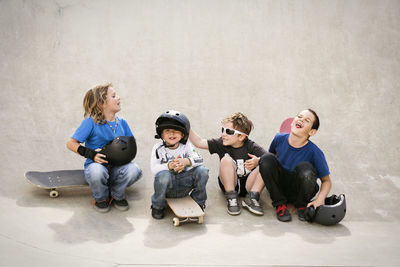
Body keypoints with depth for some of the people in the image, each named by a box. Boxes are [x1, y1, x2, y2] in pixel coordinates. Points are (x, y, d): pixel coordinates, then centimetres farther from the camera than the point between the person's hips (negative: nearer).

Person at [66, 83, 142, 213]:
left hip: (116, 168, 4)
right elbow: (71, 143, -9)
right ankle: (101, 198, -2)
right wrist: (91, 154, -21)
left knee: (134, 170, -29)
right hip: (97, 164, -3)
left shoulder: (122, 123, 6)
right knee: (97, 172, -40)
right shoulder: (91, 122, -9)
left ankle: (117, 195, 5)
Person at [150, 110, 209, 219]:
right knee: (163, 175, -37)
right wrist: (170, 166, -34)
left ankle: (199, 202, 5)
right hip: (168, 186, -2)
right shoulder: (158, 148, -5)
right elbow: (154, 168, -17)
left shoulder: (186, 145, 2)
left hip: (185, 183, 3)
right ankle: (157, 206, -10)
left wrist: (186, 161, -28)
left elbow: (199, 159, -8)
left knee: (202, 170, -21)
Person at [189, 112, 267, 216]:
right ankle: (231, 198, -24)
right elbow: (199, 142, -2)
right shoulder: (221, 143, -1)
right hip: (229, 184, 1)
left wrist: (258, 161, -39)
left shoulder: (251, 147, -8)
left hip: (248, 185, 0)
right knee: (226, 160, -26)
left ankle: (251, 197, -23)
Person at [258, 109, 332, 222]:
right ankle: (279, 204, -9)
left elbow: (326, 181, -11)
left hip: (299, 190, -2)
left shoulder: (314, 152, -20)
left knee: (305, 168, -33)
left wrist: (320, 199, -29)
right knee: (267, 158, -23)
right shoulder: (279, 139, -11)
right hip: (279, 187, 3)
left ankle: (301, 205, -3)